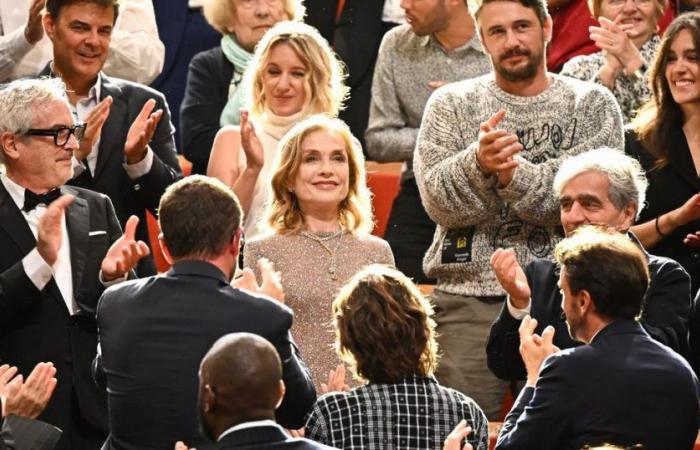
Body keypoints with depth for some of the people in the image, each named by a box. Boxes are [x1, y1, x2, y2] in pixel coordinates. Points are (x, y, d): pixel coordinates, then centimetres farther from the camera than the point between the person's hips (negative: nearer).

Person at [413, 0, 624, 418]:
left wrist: (515, 175, -19)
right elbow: (438, 201, -3)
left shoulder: (593, 105, 7)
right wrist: (479, 163, -23)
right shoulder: (452, 104, 9)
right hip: (470, 295, 1)